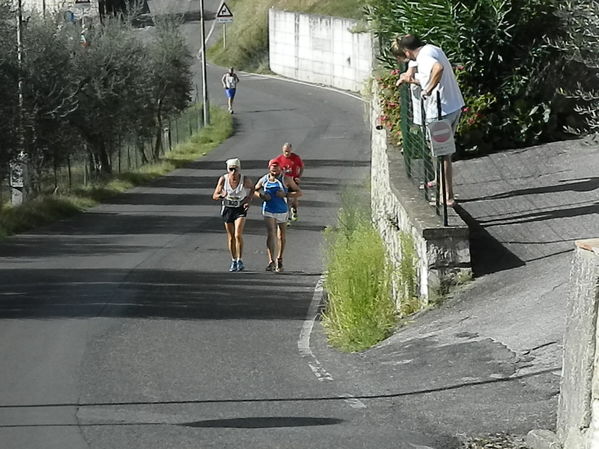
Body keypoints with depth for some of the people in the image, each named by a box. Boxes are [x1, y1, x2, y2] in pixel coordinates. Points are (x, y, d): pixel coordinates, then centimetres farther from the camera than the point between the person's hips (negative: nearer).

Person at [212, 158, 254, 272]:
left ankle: (240, 261, -7)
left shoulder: (245, 180, -16)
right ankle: (233, 261, 24)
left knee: (238, 235, -18)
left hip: (240, 209, -2)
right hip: (228, 209, 2)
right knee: (231, 237, 9)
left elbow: (252, 188, 7)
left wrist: (249, 200, -6)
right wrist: (221, 195, -32)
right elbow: (214, 196, -10)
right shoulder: (223, 179, -15)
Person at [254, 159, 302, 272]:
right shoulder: (263, 180, 3)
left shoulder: (286, 179, -3)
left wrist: (286, 194, -17)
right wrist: (261, 195, -3)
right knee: (270, 234, -15)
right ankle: (271, 261, -19)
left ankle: (279, 260, 30)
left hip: (282, 211, 0)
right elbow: (255, 190, 20)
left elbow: (299, 192, -2)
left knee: (281, 237, 12)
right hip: (268, 211, 0)